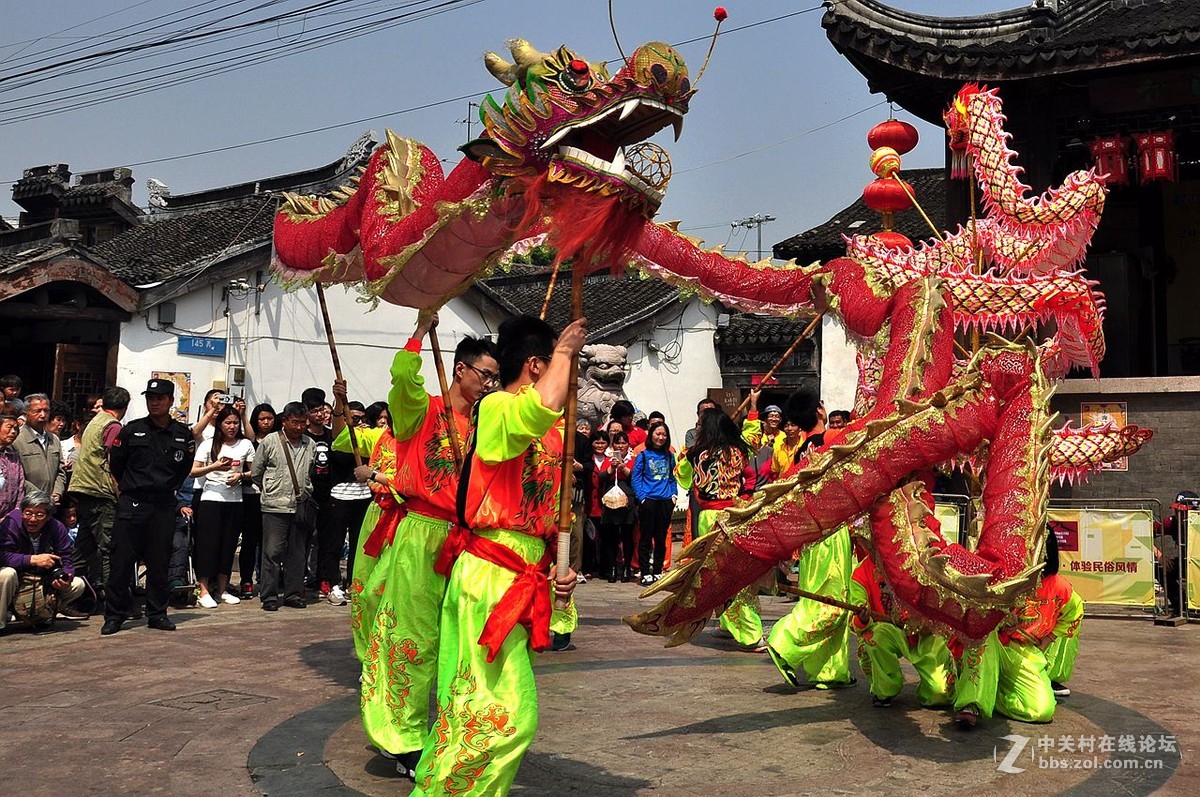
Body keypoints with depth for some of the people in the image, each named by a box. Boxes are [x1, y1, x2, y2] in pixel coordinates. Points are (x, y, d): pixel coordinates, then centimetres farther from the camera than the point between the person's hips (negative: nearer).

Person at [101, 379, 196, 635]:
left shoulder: (183, 434, 6)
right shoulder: (131, 431, 2)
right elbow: (115, 463, 10)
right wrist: (129, 488, 12)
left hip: (164, 506, 2)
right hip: (131, 505, -1)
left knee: (159, 562, 7)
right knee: (122, 561, -1)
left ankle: (157, 614, 16)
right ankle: (115, 614, 7)